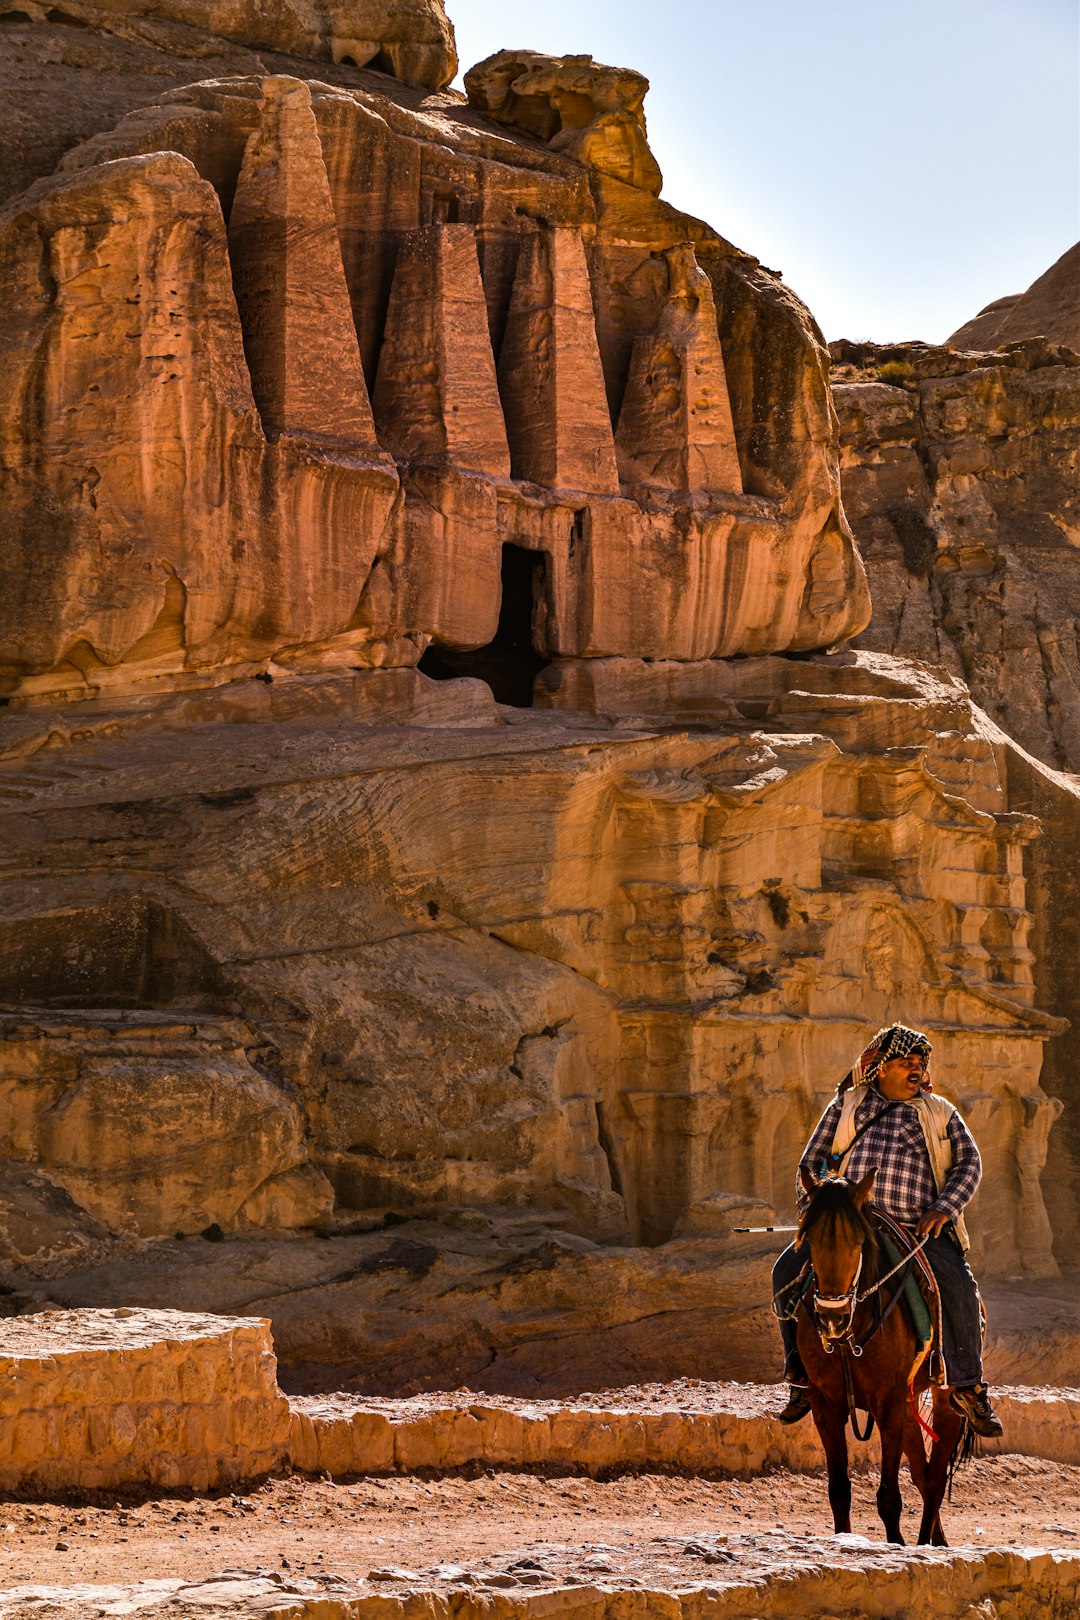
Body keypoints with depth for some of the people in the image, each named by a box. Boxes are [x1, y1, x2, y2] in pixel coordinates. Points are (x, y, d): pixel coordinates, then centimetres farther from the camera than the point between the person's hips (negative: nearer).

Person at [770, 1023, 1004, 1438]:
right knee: (788, 1270, -21)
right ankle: (803, 1376, -10)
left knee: (958, 1284, -27)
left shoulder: (940, 1113, 15)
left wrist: (943, 1209, -8)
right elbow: (812, 1160, 17)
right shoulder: (847, 1105, 15)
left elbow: (969, 1162, 8)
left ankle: (966, 1386, -11)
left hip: (919, 1229, -1)